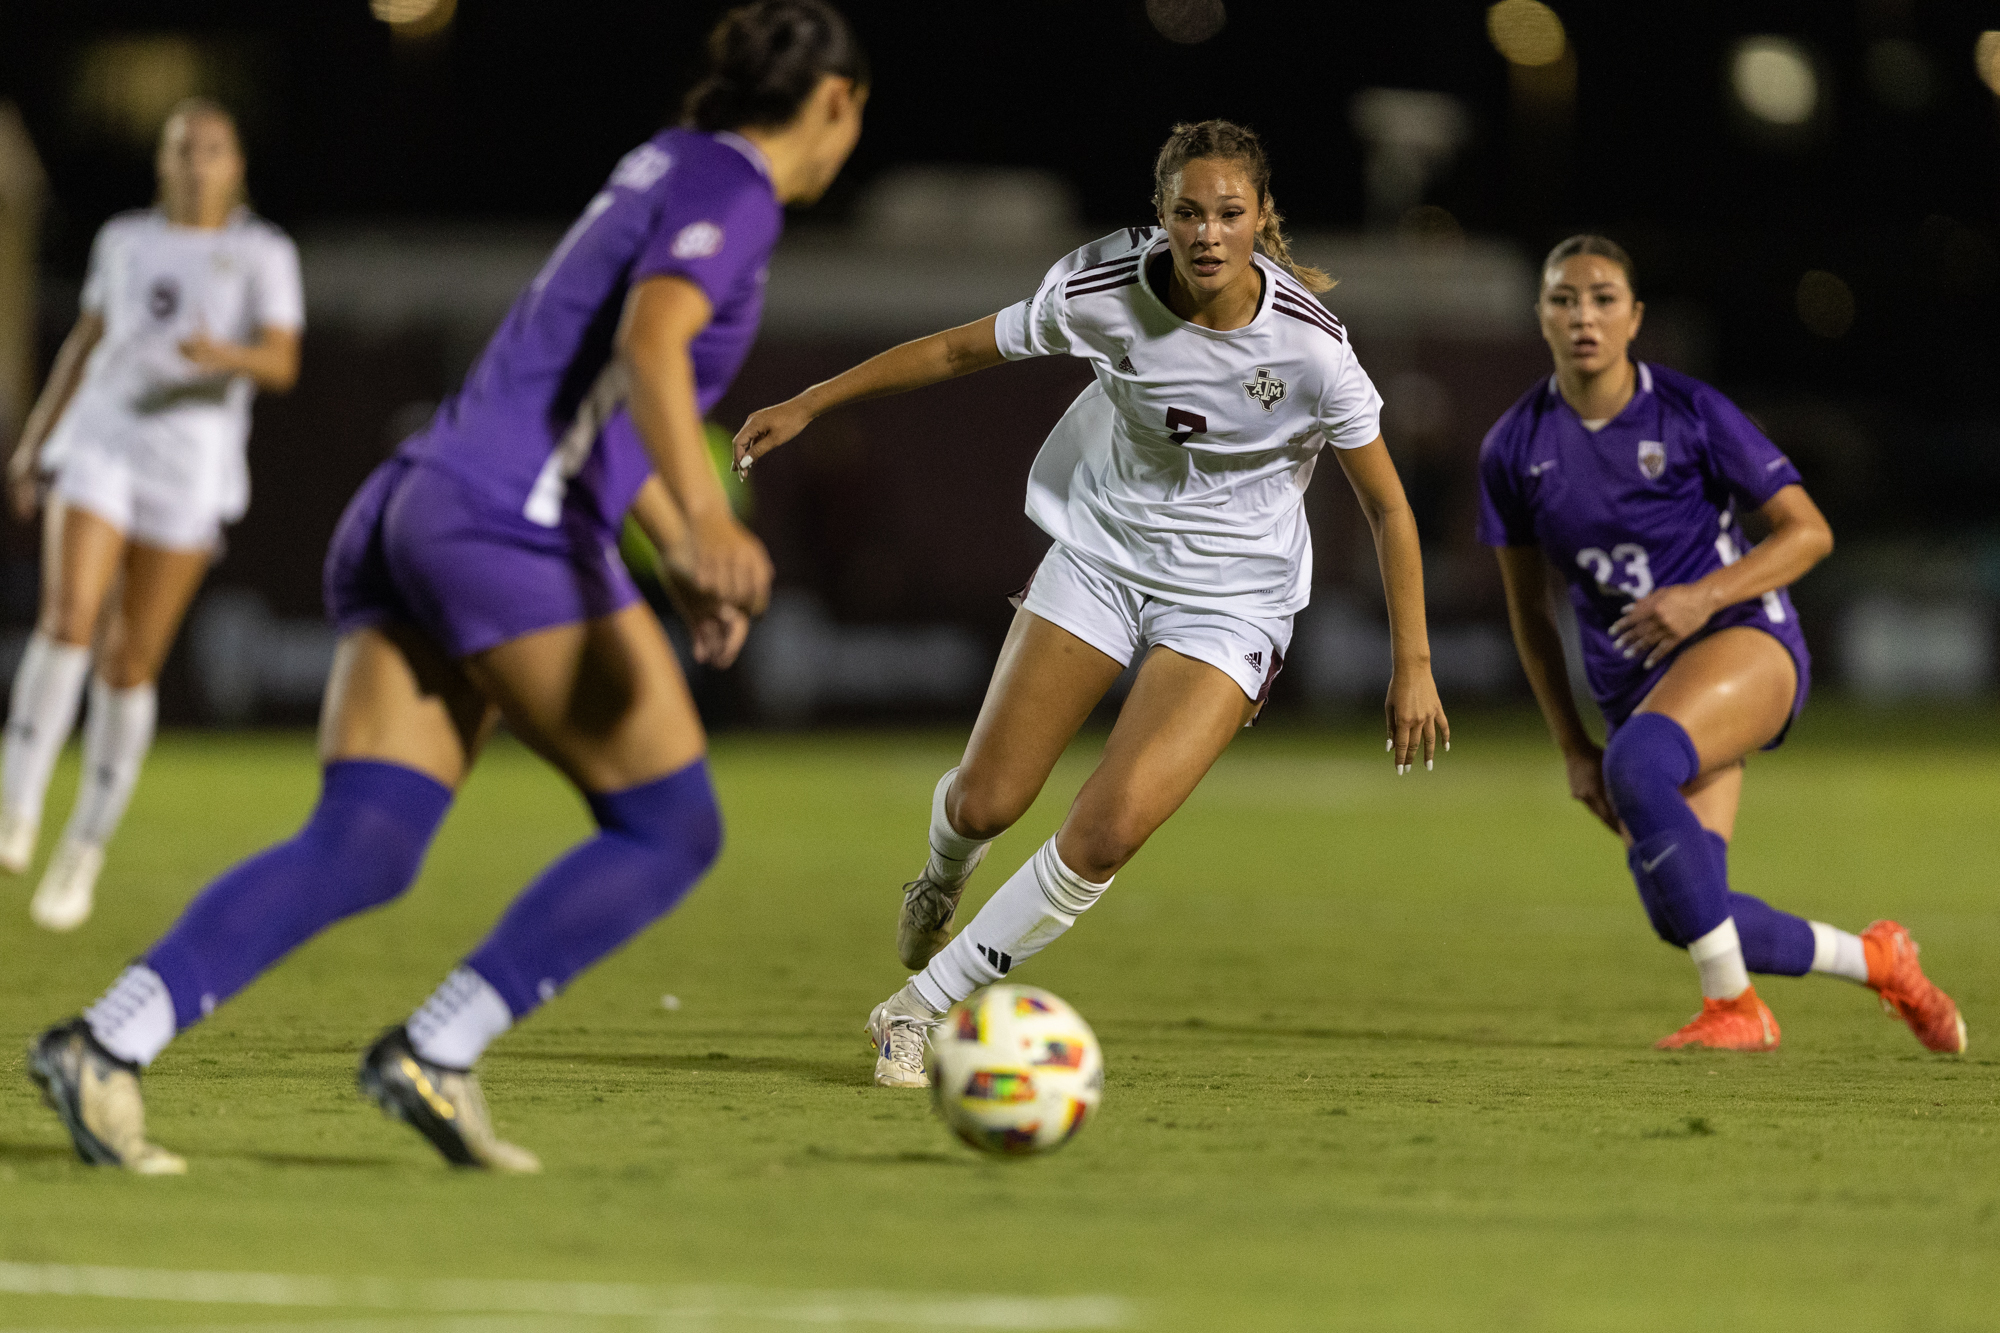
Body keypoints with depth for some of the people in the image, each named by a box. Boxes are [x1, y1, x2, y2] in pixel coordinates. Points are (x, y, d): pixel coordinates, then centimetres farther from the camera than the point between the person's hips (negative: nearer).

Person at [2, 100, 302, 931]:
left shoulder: (263, 253, 4)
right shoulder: (125, 241, 13)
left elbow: (282, 364, -6)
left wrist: (227, 356, -27)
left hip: (192, 467, -2)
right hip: (99, 446, 2)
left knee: (131, 667, 0)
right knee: (68, 619, -21)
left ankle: (85, 853, 12)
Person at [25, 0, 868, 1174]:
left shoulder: (667, 168, 27)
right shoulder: (736, 190, -2)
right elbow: (651, 342, -23)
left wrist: (685, 554, 40)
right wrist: (710, 523, -37)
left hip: (417, 508, 9)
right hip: (518, 533, -9)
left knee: (358, 856, -2)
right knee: (673, 831, 1)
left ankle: (109, 1045, -19)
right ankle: (437, 1053, -7)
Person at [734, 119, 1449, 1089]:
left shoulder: (1310, 347, -21)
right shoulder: (1106, 291, -17)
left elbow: (1386, 507, -9)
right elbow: (964, 349, 0)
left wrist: (1413, 667, -8)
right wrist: (811, 403, 3)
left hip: (1231, 600, -2)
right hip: (1101, 556, 2)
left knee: (1108, 830, -19)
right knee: (984, 803, 1)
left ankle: (922, 1006, -3)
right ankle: (941, 883, 41)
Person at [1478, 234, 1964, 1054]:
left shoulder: (1691, 414, -7)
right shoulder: (1514, 449, 2)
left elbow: (1809, 532, -5)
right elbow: (1528, 606, 12)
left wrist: (1703, 595, -20)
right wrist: (1571, 747, 10)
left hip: (1744, 641, -4)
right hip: (1634, 686, 5)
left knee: (1637, 762, -36)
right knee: (1681, 915, -12)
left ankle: (1733, 1002, -25)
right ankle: (1875, 961, 13)